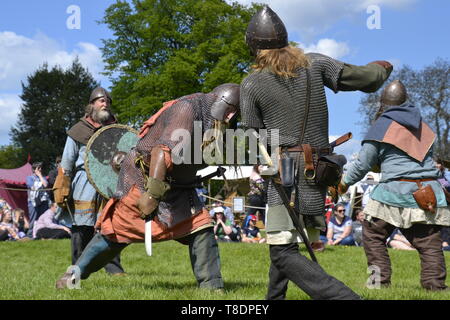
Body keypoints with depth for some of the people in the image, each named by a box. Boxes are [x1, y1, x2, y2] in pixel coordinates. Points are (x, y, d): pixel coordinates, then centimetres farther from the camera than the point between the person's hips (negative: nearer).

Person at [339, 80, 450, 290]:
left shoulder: (382, 125, 1)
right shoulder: (420, 123, 16)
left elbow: (363, 163, 2)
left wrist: (345, 182, 18)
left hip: (397, 190, -4)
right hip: (429, 192, 4)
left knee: (373, 234, 10)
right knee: (429, 242, 4)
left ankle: (380, 280, 7)